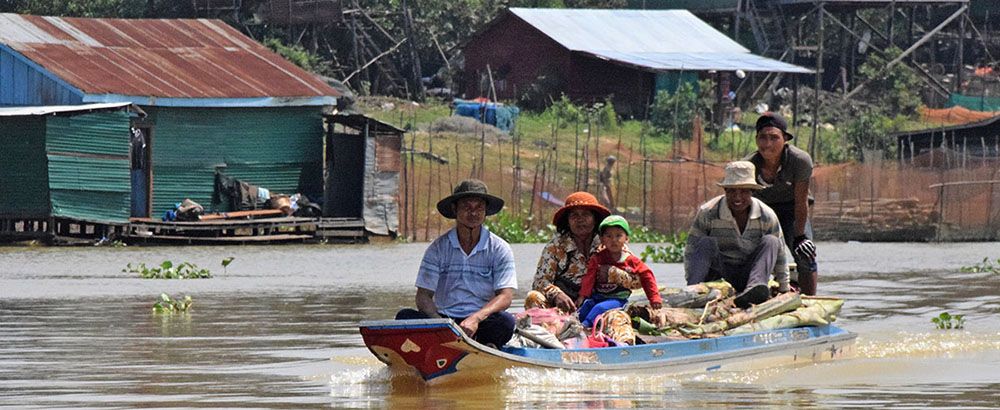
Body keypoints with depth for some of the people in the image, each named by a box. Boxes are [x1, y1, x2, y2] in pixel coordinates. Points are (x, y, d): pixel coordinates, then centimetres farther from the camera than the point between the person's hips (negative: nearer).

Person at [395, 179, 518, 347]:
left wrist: (476, 318, -25)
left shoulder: (499, 249, 4)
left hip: (482, 323, -1)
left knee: (506, 321, -32)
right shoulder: (438, 248, 6)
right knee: (405, 317, -26)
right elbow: (423, 297, 1)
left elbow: (505, 297, -6)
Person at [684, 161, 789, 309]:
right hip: (718, 275, -2)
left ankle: (753, 289, -45)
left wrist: (784, 288, 11)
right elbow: (691, 251, -6)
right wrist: (690, 284, -12)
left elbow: (779, 254, 5)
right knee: (707, 243, -27)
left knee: (770, 242, -20)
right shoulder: (707, 213, -11)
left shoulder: (767, 217, -6)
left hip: (747, 277, 2)